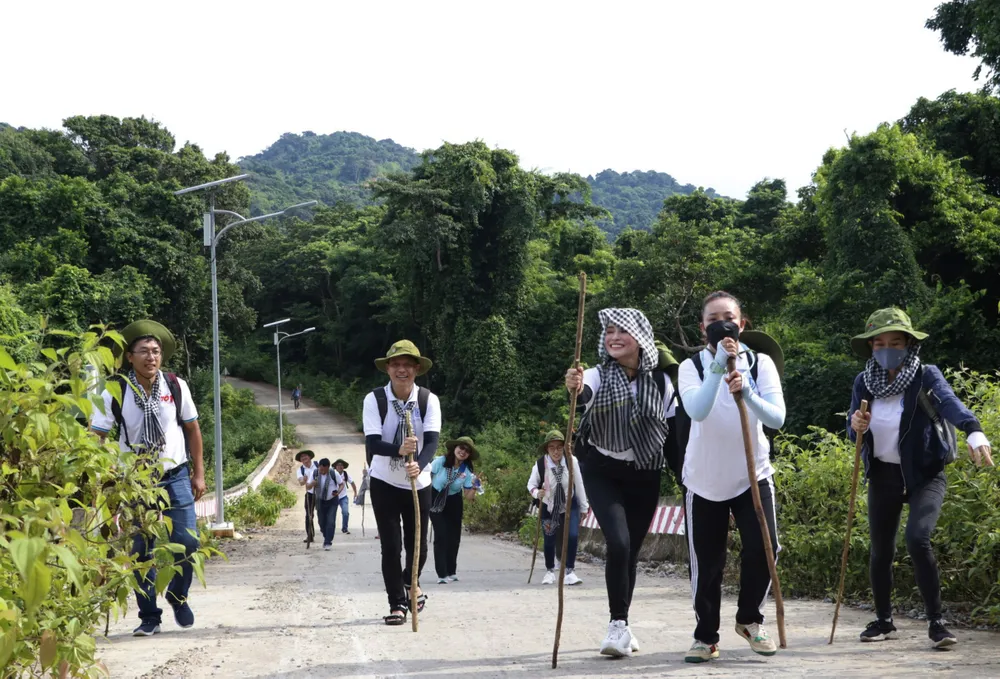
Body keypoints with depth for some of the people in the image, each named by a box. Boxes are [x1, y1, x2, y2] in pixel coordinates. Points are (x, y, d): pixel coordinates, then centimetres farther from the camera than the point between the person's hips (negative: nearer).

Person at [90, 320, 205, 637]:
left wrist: (198, 473, 7)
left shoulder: (176, 386, -4)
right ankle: (149, 617, 15)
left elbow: (192, 429, 8)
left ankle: (178, 596, 22)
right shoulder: (115, 393, -9)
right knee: (141, 551, 2)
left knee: (187, 543, -6)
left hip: (176, 477, 1)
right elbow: (95, 437, -6)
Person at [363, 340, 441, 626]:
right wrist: (399, 450, -42)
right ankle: (397, 603, 10)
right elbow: (372, 443, -21)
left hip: (419, 483, 2)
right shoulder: (374, 400, -14)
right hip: (384, 483, -2)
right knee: (391, 546, -4)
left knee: (418, 545, 10)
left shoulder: (429, 400, -11)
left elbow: (432, 440, -21)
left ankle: (409, 583, 42)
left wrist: (419, 464, -42)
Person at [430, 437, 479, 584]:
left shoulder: (468, 472, -12)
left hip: (454, 503, 4)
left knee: (454, 537, 6)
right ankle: (442, 574, -10)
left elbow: (468, 496, -8)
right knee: (441, 536, -11)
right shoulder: (440, 462, -21)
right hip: (436, 501, -3)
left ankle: (451, 572, 22)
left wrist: (474, 487, -28)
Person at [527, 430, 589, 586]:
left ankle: (569, 571, -1)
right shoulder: (540, 464, -20)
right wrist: (536, 493, -27)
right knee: (549, 540, 5)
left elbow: (579, 484, -9)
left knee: (573, 536, -14)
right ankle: (550, 571, 29)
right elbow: (531, 484, -4)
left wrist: (584, 507, -1)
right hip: (549, 507, 0)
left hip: (569, 505, 0)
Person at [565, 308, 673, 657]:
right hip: (603, 471, -2)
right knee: (618, 543, -20)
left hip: (644, 475, 2)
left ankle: (620, 626, 24)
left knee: (631, 551, 9)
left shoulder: (660, 381, -6)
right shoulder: (599, 375, -11)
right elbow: (585, 392, -35)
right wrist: (575, 387, -58)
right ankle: (618, 624, -9)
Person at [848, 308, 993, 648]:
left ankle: (936, 622, -11)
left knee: (917, 539, -23)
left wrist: (974, 433, -54)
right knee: (881, 550, 9)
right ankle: (884, 620, 29)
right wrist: (856, 426, -23)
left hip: (924, 474, -4)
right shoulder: (864, 381, -2)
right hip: (883, 475, 4)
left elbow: (951, 403, -33)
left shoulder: (925, 376, -13)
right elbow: (853, 433, 3)